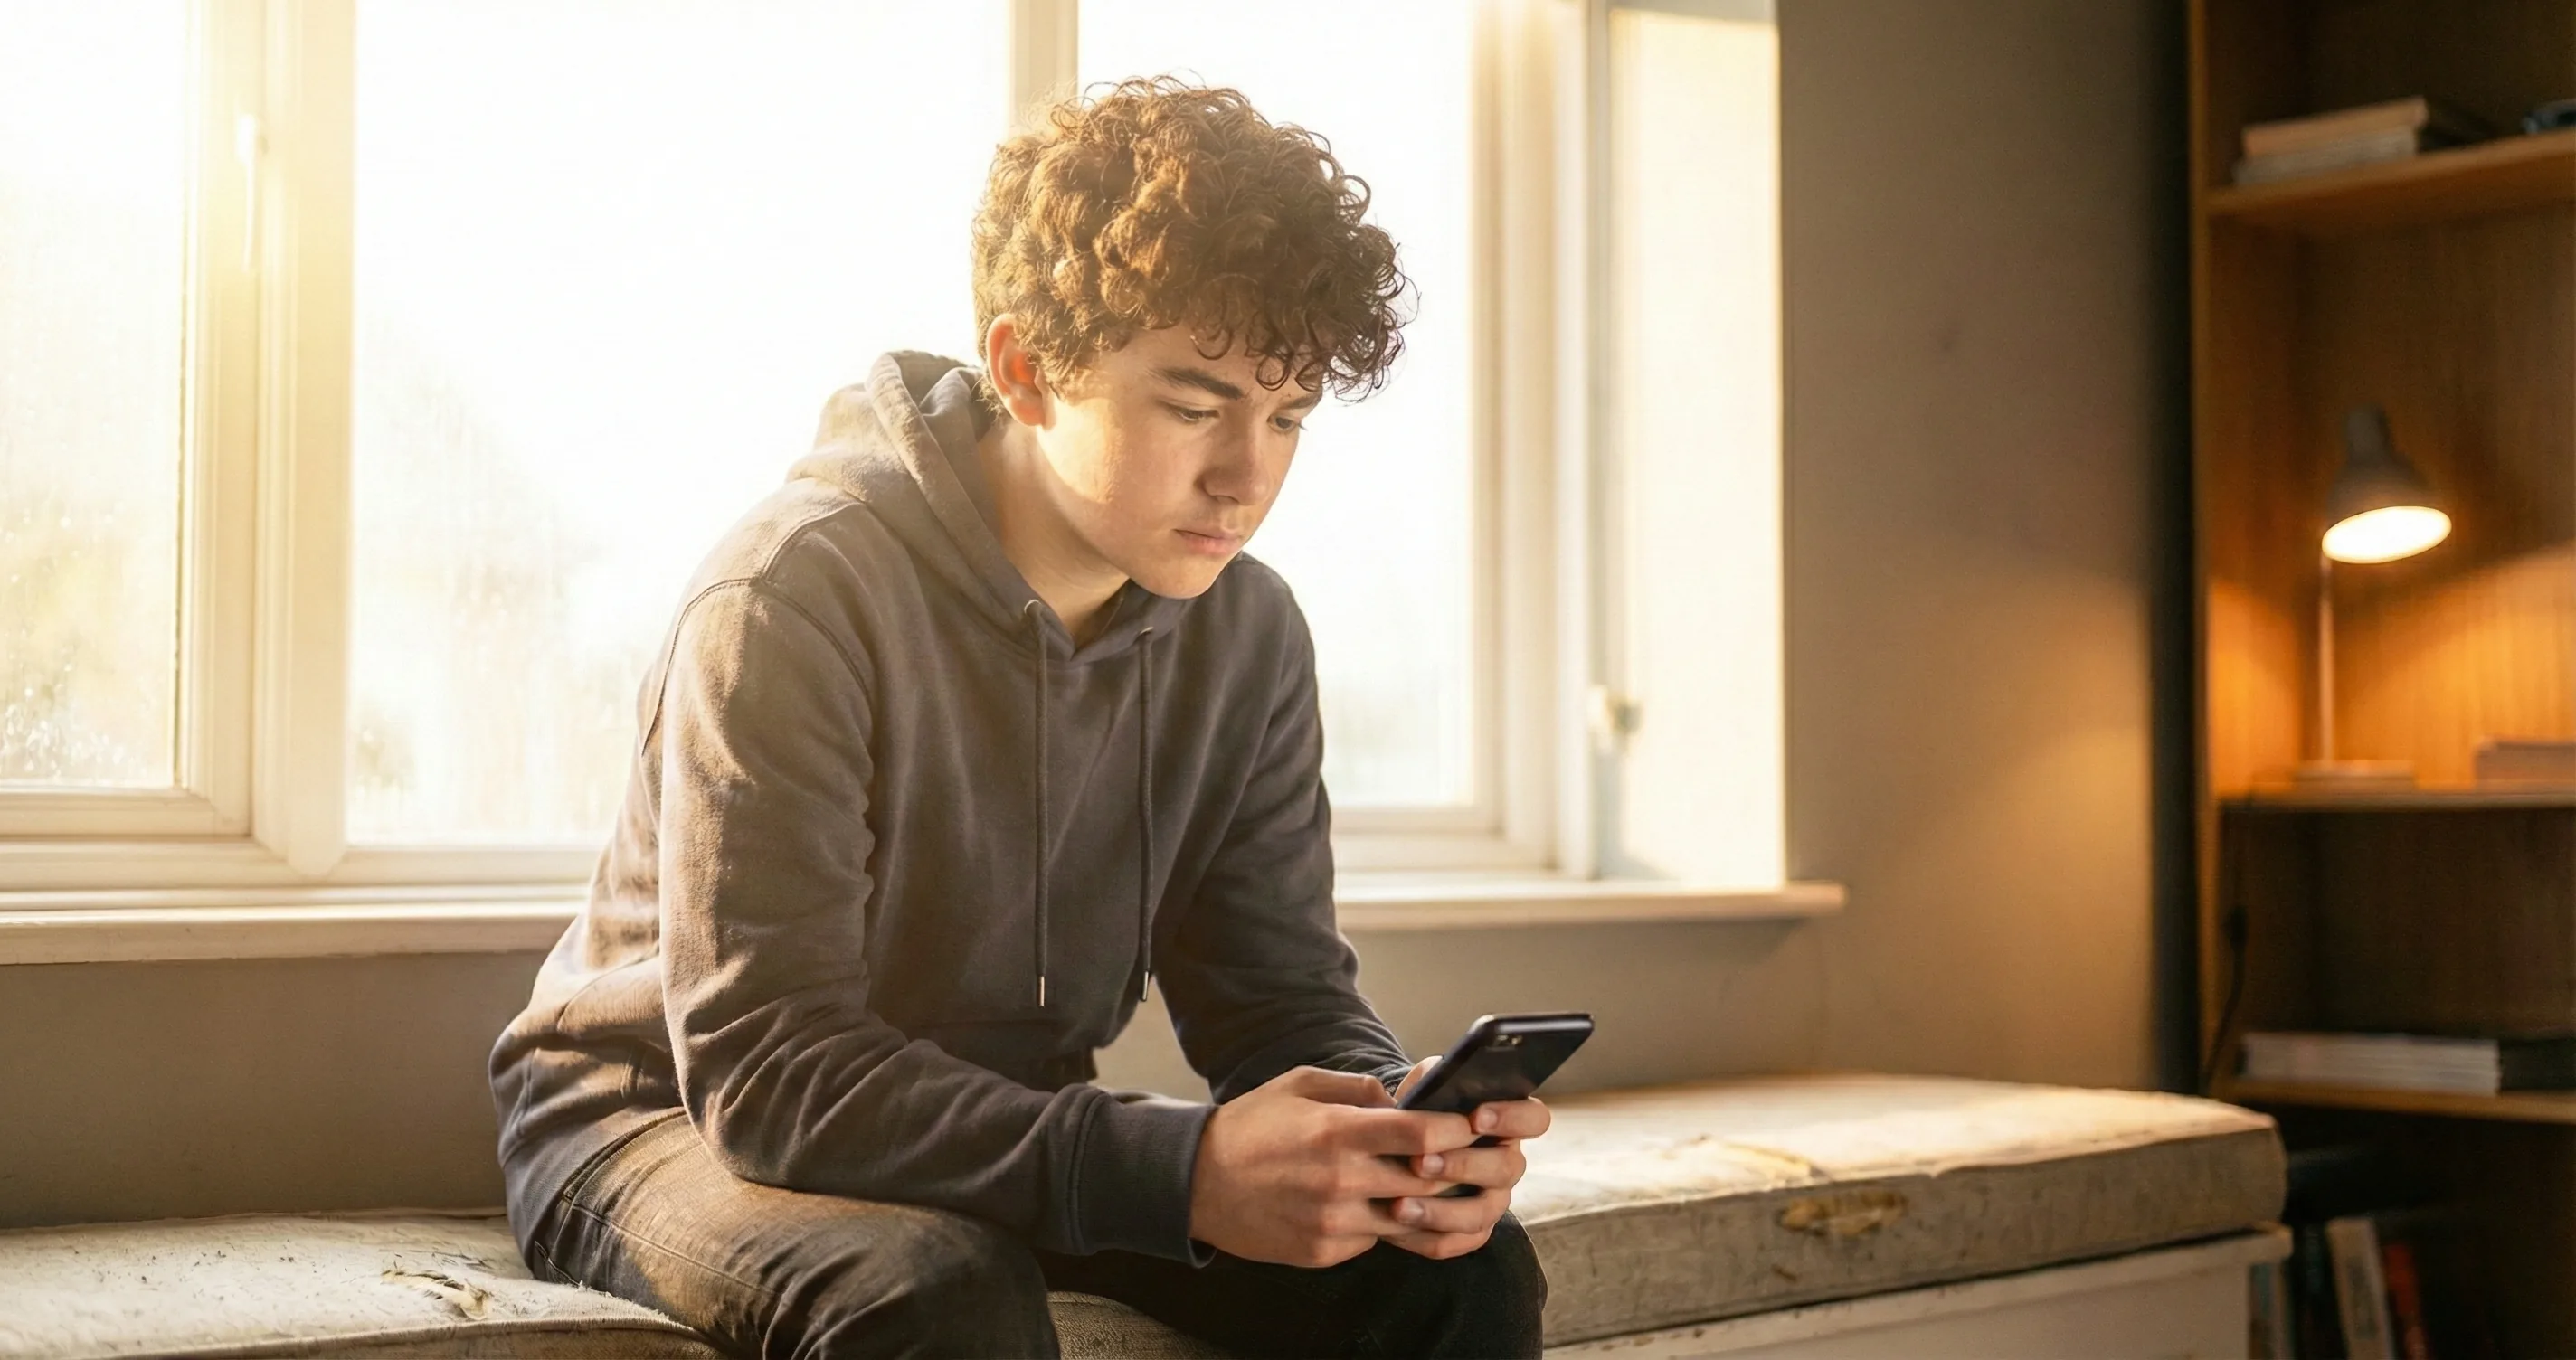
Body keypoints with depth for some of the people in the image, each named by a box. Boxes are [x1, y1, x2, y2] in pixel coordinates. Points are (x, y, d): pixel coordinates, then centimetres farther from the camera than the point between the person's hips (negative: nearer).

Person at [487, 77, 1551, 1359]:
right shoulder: (795, 593, -24)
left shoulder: (1245, 636, -4)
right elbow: (764, 1069, -30)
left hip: (1006, 1134, 5)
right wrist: (1180, 1170, -41)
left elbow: (1280, 997, -1)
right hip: (668, 1121, -5)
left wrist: (1394, 1120, -26)